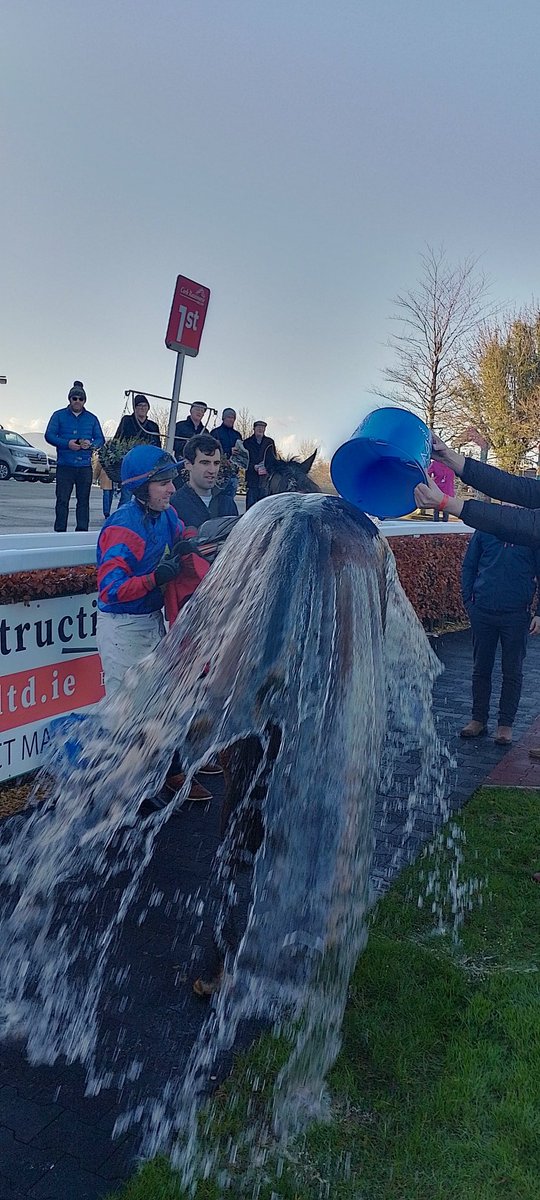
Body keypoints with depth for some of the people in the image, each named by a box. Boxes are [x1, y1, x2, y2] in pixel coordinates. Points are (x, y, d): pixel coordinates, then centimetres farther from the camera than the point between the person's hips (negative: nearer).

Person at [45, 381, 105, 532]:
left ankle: (82, 531, 8)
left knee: (83, 500, 3)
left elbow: (100, 439, 12)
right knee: (62, 499, -4)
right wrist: (67, 444, -15)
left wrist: (91, 444, -11)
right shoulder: (59, 415, 8)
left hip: (85, 466, 2)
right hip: (65, 465, -2)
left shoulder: (91, 418, 14)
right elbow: (49, 435, 0)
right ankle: (60, 531, 0)